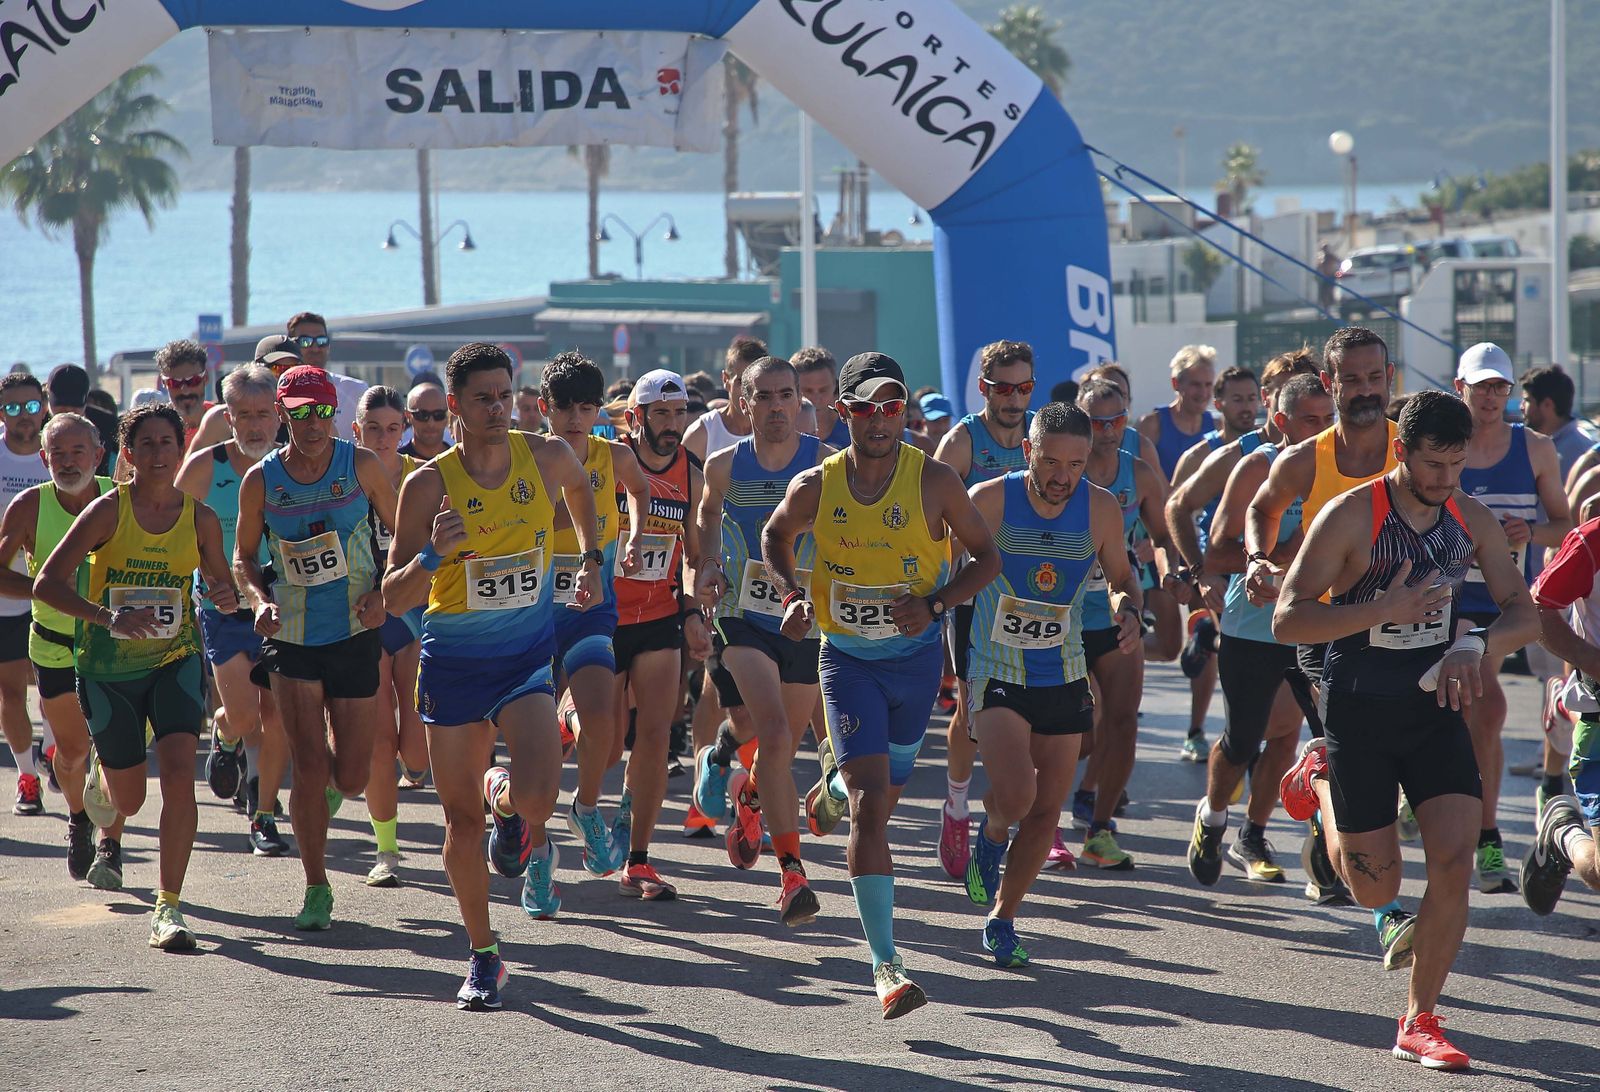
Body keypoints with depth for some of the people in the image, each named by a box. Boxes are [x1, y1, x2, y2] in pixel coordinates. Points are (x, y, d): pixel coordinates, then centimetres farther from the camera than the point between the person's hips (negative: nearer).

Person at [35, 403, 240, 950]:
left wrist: (226, 596, -14)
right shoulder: (108, 510, -11)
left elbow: (223, 589, 11)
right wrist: (109, 618, -32)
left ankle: (168, 906, -16)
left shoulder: (200, 519, -3)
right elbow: (47, 583, -17)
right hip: (108, 668, -1)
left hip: (175, 660, 1)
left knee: (178, 771, -21)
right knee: (128, 799, 10)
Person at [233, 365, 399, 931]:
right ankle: (317, 890, 7)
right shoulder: (261, 480, -3)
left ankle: (327, 785, 42)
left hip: (356, 635, 0)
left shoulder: (361, 466, -5)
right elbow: (244, 556, 9)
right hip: (292, 638, 0)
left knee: (350, 777, 3)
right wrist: (260, 600, -11)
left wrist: (383, 593, -12)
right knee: (308, 769, -7)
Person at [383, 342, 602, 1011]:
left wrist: (591, 559, 19)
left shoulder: (547, 457, -6)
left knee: (537, 797, -21)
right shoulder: (429, 485, -12)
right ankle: (482, 956, 23)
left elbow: (580, 486, 22)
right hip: (453, 660, 0)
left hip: (527, 653, 0)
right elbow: (395, 599, -12)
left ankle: (508, 802, 17)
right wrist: (433, 555, -29)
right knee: (463, 817, 6)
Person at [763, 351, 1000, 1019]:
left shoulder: (934, 481, -11)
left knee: (884, 796, 19)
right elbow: (775, 537, 13)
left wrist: (935, 604, -17)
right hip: (848, 658, -2)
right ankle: (885, 964, -13)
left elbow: (986, 556, -1)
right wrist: (791, 595, -5)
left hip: (916, 657, 2)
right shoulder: (816, 487, -8)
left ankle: (837, 785, 60)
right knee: (870, 803, -14)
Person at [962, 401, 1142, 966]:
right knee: (1015, 796, -22)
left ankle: (1002, 920, 26)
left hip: (1063, 676, 3)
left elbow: (1123, 579, 8)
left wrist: (1129, 610, -13)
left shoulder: (1101, 509, -6)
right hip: (996, 672, -3)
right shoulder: (989, 500, -13)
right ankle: (992, 835, 15)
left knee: (1046, 811, 7)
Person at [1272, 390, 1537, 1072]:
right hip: (1358, 714, -3)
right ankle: (1319, 778, 35)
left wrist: (1477, 645, -18)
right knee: (1376, 890, 5)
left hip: (1435, 708, 3)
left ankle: (1419, 1023, 3)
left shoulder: (1471, 521, -1)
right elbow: (1287, 620, -18)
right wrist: (1385, 609, -29)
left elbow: (1523, 614, 4)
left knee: (1454, 865, -11)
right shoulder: (1350, 516, -16)